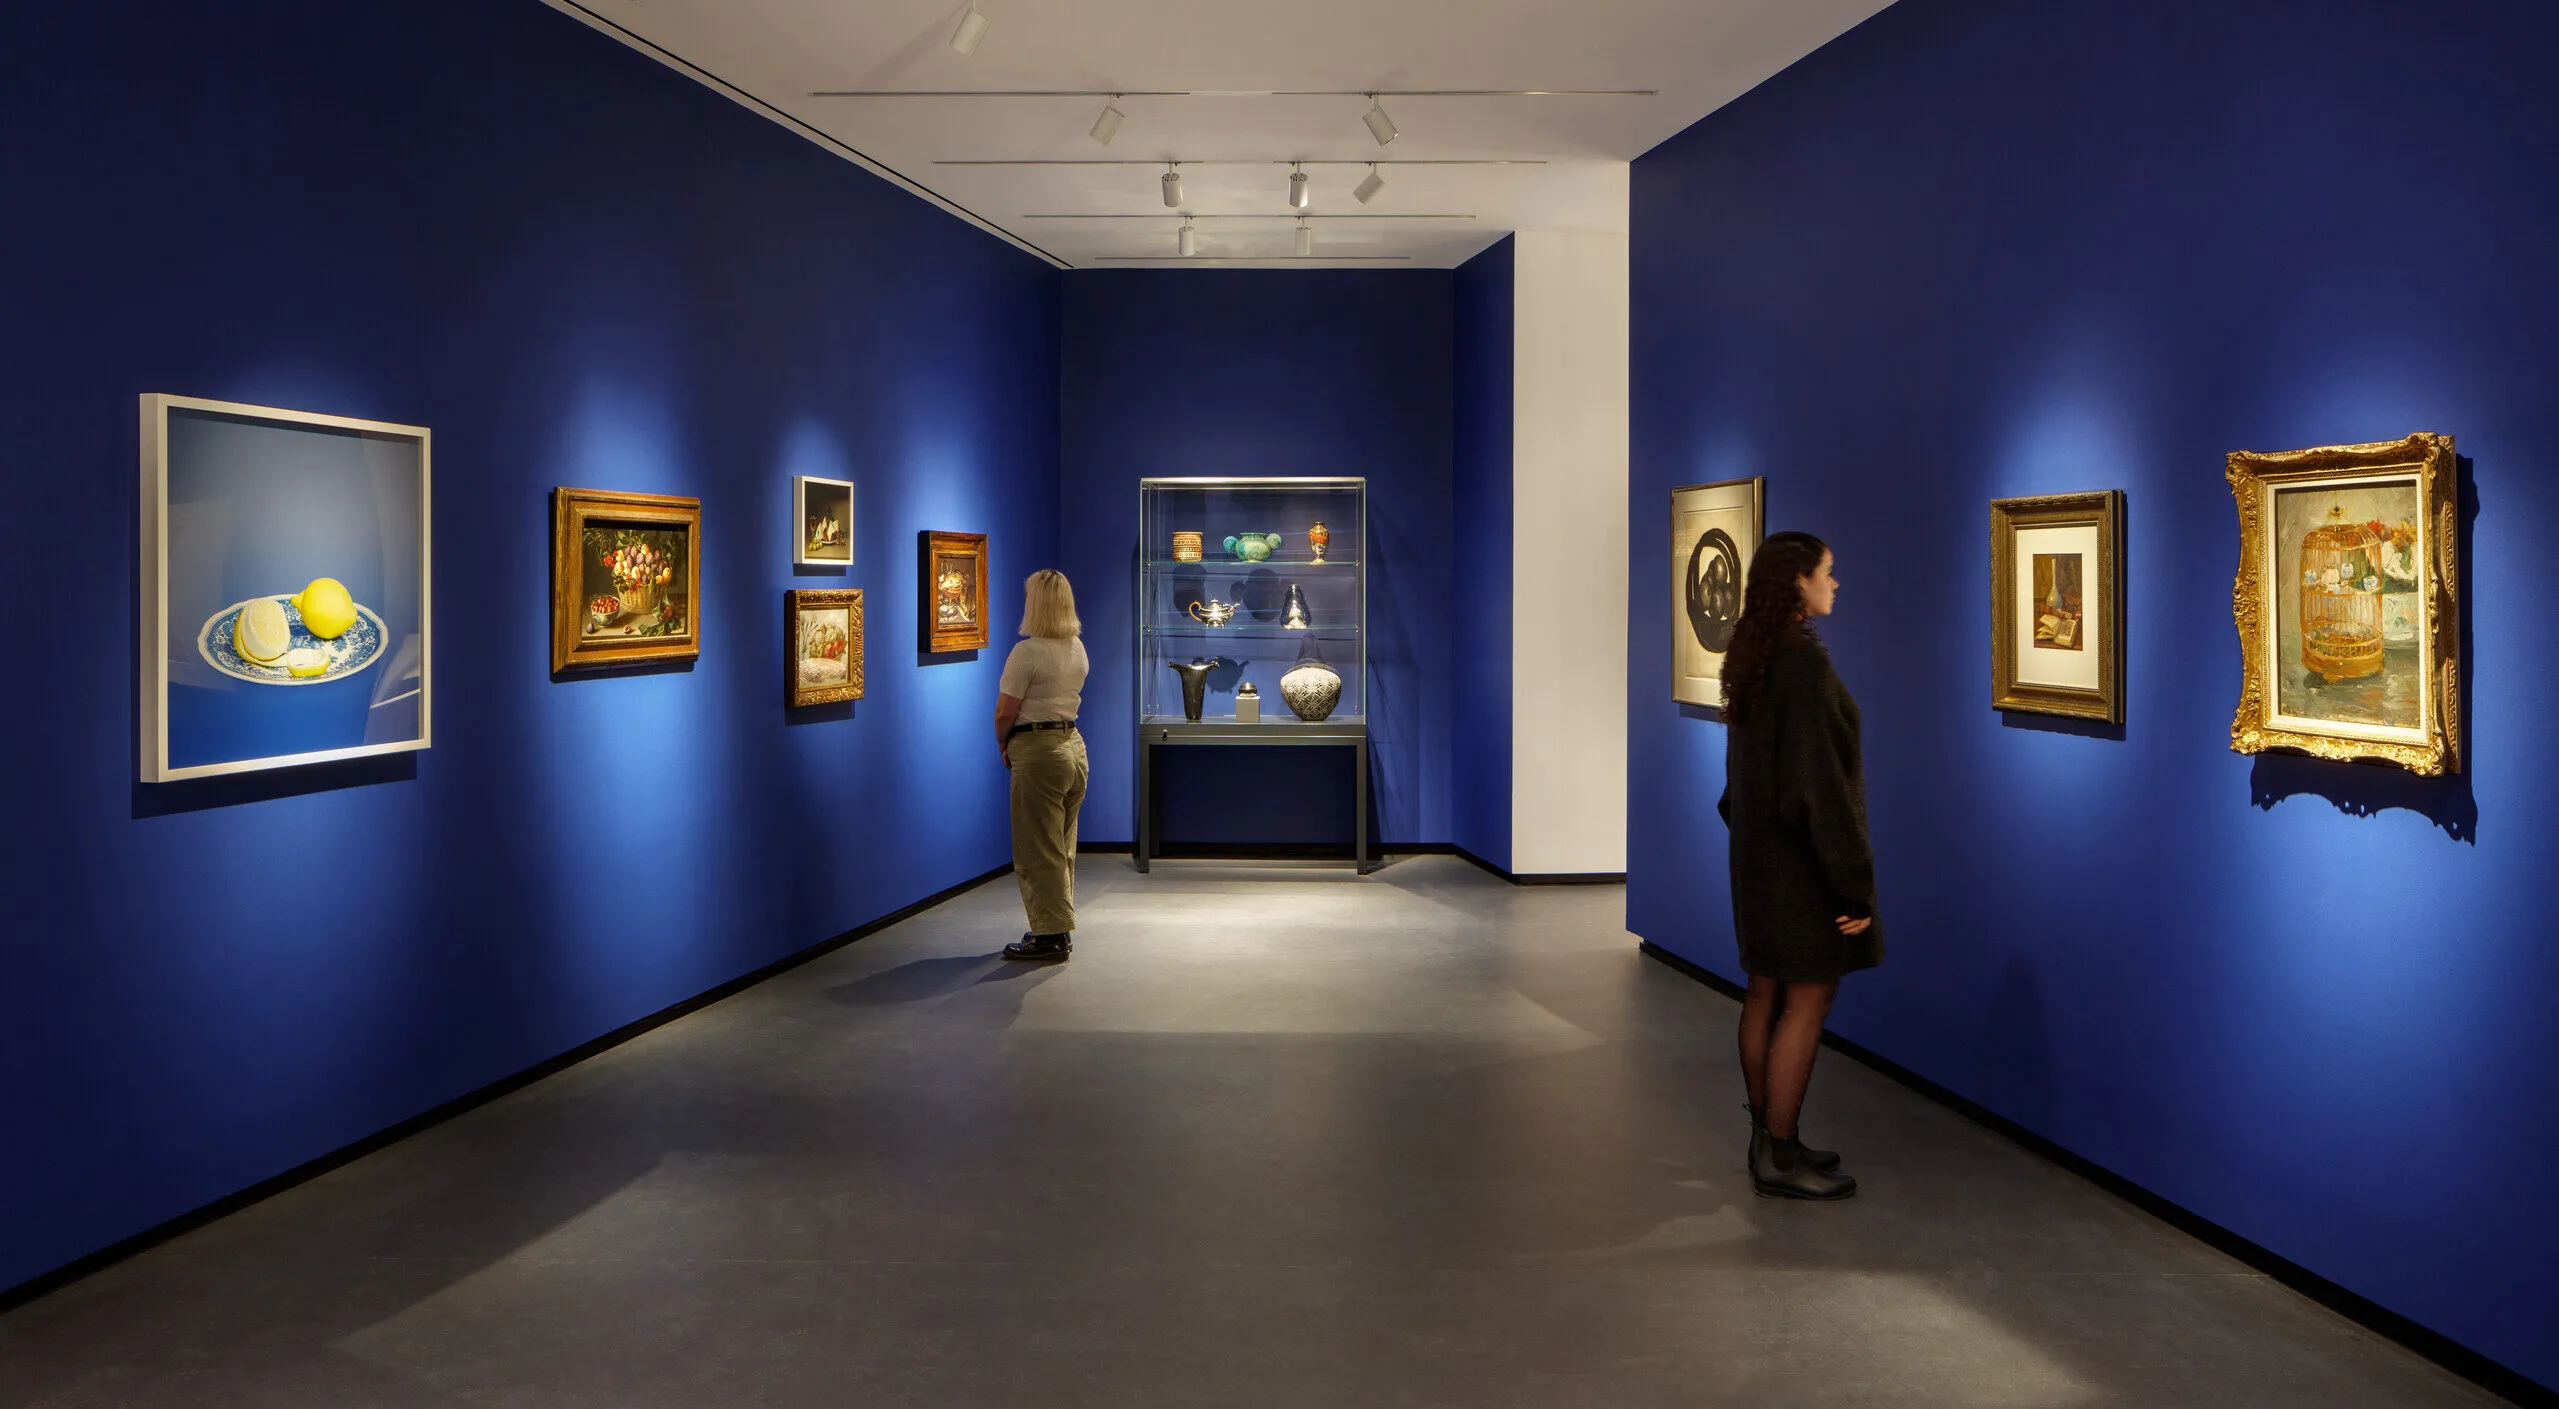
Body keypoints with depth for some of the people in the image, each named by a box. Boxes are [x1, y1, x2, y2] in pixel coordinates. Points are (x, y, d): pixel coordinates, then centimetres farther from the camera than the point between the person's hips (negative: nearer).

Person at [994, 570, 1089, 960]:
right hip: (1073, 744, 8)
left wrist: (1003, 745, 5)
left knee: (1038, 849, 0)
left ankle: (1051, 934, 4)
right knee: (1063, 848, 15)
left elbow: (1005, 712, -15)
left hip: (1038, 752, -8)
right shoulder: (1078, 649, 9)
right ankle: (1059, 929, 23)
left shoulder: (1028, 651, -16)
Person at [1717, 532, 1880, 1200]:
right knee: (1808, 1002, -1)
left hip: (1759, 848, 9)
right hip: (1803, 859, -9)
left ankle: (1767, 1138, 23)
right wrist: (1853, 881, -19)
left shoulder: (1751, 657, 7)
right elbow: (1818, 777, -23)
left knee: (1766, 993, 14)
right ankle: (1779, 1159, 6)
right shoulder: (1804, 661, -21)